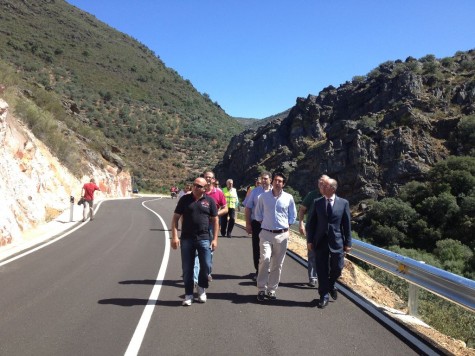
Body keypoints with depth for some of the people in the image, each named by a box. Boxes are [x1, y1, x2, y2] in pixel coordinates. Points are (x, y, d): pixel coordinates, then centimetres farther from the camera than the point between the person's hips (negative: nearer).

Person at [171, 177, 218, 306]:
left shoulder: (209, 201, 3)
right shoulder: (185, 199, 2)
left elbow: (215, 220, 6)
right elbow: (175, 218, 3)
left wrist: (215, 239, 0)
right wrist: (174, 236, -6)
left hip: (204, 239, 0)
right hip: (186, 239, 0)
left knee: (206, 266, 0)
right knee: (187, 268, 6)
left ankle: (202, 288, 27)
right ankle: (188, 295, 19)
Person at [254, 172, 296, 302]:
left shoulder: (288, 198, 2)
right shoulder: (263, 196, 2)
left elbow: (293, 216, 12)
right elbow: (258, 213, 13)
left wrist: (285, 226, 5)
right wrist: (264, 224, 7)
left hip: (282, 235, 1)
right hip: (266, 233, -1)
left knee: (277, 264, 6)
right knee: (265, 259, -16)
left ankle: (271, 290, 18)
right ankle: (261, 289, -5)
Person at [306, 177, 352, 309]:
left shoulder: (343, 203, -1)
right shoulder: (317, 202, 2)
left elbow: (347, 224, 1)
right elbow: (311, 222, 5)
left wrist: (348, 243, -1)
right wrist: (310, 240, -1)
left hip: (337, 241, -1)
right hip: (320, 241, 1)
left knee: (337, 268, 7)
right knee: (322, 270, 4)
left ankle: (331, 286, 38)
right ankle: (324, 296, 17)